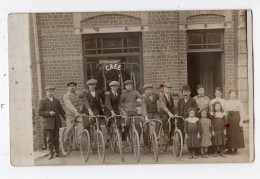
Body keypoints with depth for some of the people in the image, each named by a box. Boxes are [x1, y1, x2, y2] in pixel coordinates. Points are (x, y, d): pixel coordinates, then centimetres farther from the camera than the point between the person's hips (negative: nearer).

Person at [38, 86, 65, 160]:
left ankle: (57, 152, 17)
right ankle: (51, 153, 10)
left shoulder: (57, 101, 13)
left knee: (56, 138, 8)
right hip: (48, 123, -3)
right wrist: (49, 113, -19)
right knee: (49, 139, 0)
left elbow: (61, 111, 18)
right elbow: (40, 112, -7)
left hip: (56, 123, 3)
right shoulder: (42, 101, 0)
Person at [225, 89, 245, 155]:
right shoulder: (227, 103, 11)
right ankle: (230, 149, 11)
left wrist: (241, 121, -13)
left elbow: (242, 112, -5)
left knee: (236, 134, -2)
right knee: (229, 134, 3)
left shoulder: (239, 102, -1)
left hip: (236, 118, -4)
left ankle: (235, 149, 5)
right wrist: (225, 121, 7)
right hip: (229, 119, 4)